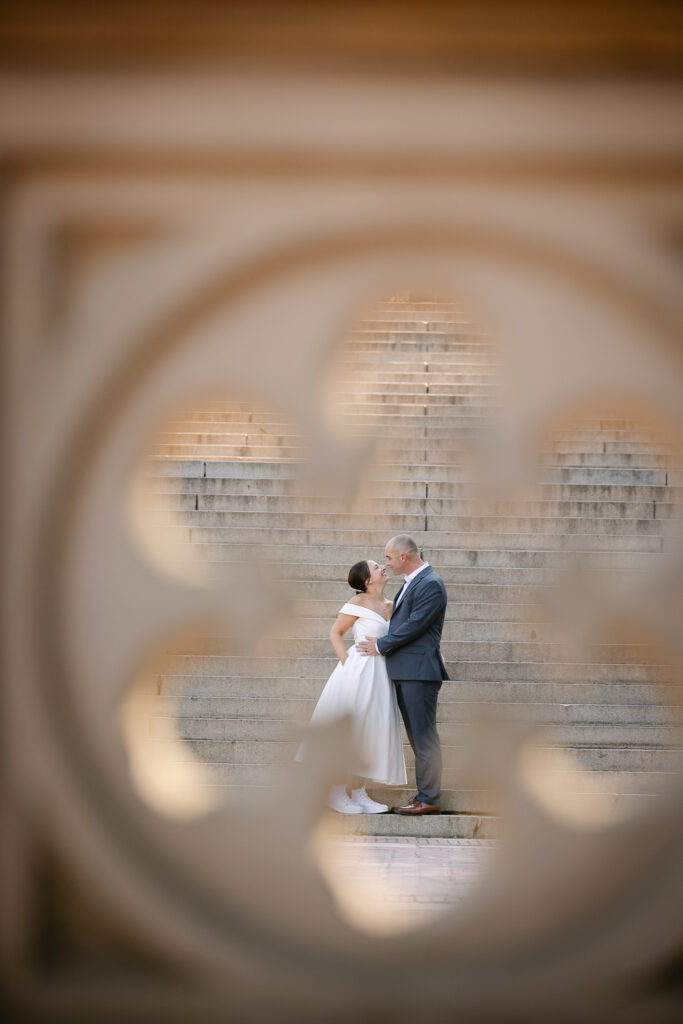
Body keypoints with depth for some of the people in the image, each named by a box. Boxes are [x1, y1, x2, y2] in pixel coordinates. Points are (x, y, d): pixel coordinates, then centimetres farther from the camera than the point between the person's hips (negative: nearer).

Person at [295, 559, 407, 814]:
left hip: (380, 675, 7)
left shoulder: (390, 606, 12)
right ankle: (337, 793, 5)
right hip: (359, 670, -7)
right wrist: (347, 663, -12)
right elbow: (335, 633, -4)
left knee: (370, 733, 9)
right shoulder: (359, 603, -7)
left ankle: (359, 793, 17)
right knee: (347, 732, -3)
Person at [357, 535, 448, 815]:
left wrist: (381, 645, -8)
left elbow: (414, 625, -17)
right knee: (417, 738, 12)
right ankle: (425, 795, 18)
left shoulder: (431, 584, -14)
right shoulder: (412, 582, 17)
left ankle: (429, 799, -1)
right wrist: (382, 643, 11)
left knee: (424, 737, -6)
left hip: (419, 671, -10)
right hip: (405, 672, 10)